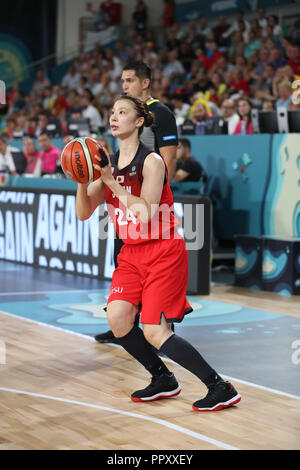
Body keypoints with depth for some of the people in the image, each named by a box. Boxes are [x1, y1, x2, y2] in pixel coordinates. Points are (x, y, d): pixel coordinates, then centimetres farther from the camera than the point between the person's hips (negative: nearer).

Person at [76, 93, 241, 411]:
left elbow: (146, 215, -23)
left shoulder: (151, 161, -15)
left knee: (154, 332, -11)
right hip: (132, 253, 7)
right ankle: (163, 381, 14)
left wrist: (111, 181, -23)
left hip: (163, 253, -7)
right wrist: (82, 181, -14)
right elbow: (84, 213, 3)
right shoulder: (109, 164, 5)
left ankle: (220, 388, 1)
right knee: (117, 317, -8)